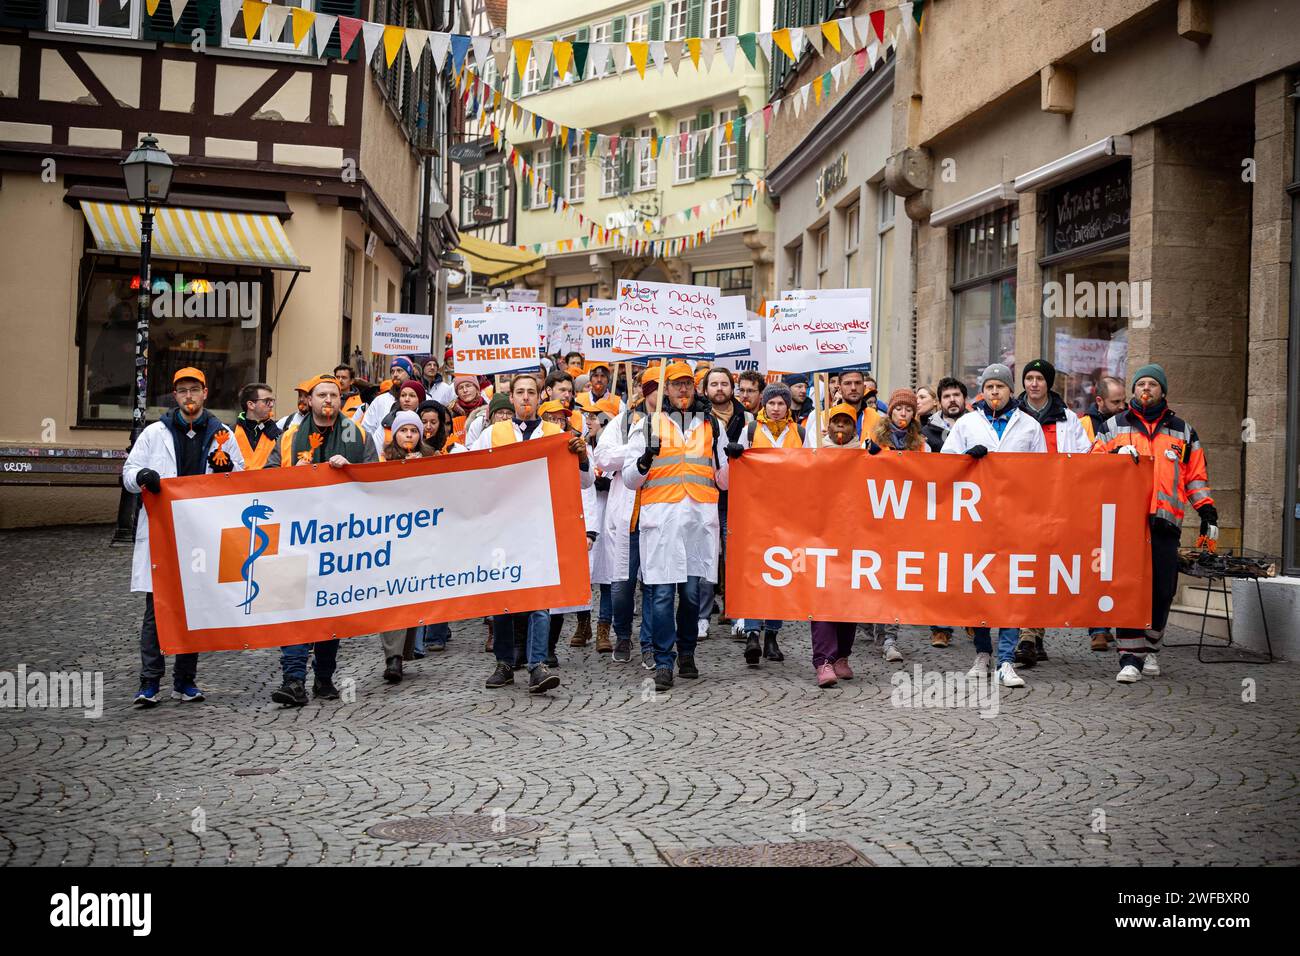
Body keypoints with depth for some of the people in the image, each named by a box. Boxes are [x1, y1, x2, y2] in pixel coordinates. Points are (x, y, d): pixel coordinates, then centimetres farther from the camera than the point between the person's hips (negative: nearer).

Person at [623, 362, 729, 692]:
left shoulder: (712, 426, 18)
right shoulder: (649, 425, 11)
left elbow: (724, 481, 19)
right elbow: (629, 479, 8)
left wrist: (732, 459, -1)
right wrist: (644, 461, -12)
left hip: (700, 517, 2)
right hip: (661, 517, -2)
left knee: (692, 590, 4)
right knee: (661, 592, -6)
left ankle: (686, 652, 21)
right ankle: (663, 663, -1)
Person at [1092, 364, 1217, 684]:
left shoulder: (1183, 432, 17)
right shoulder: (1113, 427, 13)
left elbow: (1196, 476, 18)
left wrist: (1208, 514, 11)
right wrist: (1117, 456, -8)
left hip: (1165, 523, 2)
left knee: (1162, 591, 3)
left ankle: (1149, 649, 22)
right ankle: (1130, 657, -7)